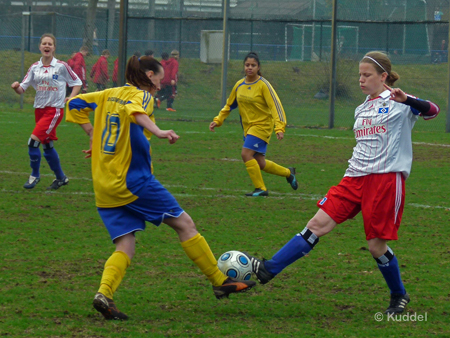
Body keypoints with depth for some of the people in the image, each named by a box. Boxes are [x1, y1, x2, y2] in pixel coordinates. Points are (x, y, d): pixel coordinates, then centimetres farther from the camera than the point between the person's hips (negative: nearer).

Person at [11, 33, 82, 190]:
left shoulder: (61, 66, -5)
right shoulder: (35, 68, 5)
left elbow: (77, 83, 6)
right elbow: (22, 89, 3)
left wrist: (71, 98, -8)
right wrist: (16, 87, -20)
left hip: (55, 109, -5)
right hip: (39, 109, 5)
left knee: (34, 140, -17)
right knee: (47, 146, 11)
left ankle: (35, 175, -1)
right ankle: (61, 178, 27)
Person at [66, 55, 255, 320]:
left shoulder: (109, 95, 16)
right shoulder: (141, 95, -6)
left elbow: (76, 104, 21)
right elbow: (134, 111, -29)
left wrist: (94, 136, 20)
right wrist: (159, 132, -44)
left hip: (104, 187, 7)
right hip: (133, 180, -7)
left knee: (125, 247, 5)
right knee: (184, 223, 5)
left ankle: (104, 293, -20)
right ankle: (221, 282, 11)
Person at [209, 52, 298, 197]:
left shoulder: (263, 85, -13)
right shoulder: (239, 85, 5)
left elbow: (275, 106, -18)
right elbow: (229, 105, 18)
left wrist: (279, 127, -28)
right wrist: (217, 120, 9)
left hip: (262, 126, -7)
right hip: (248, 127, 7)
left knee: (246, 154, -20)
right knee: (260, 163, 8)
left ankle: (260, 188, -9)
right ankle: (288, 173, 32)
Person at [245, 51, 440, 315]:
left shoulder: (399, 103, -3)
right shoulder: (362, 109, 20)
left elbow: (432, 111, -19)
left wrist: (406, 99, -36)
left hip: (386, 179, -6)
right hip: (356, 179, 6)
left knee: (376, 245, -3)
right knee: (318, 224, -4)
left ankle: (399, 296, 20)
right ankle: (269, 269, -10)